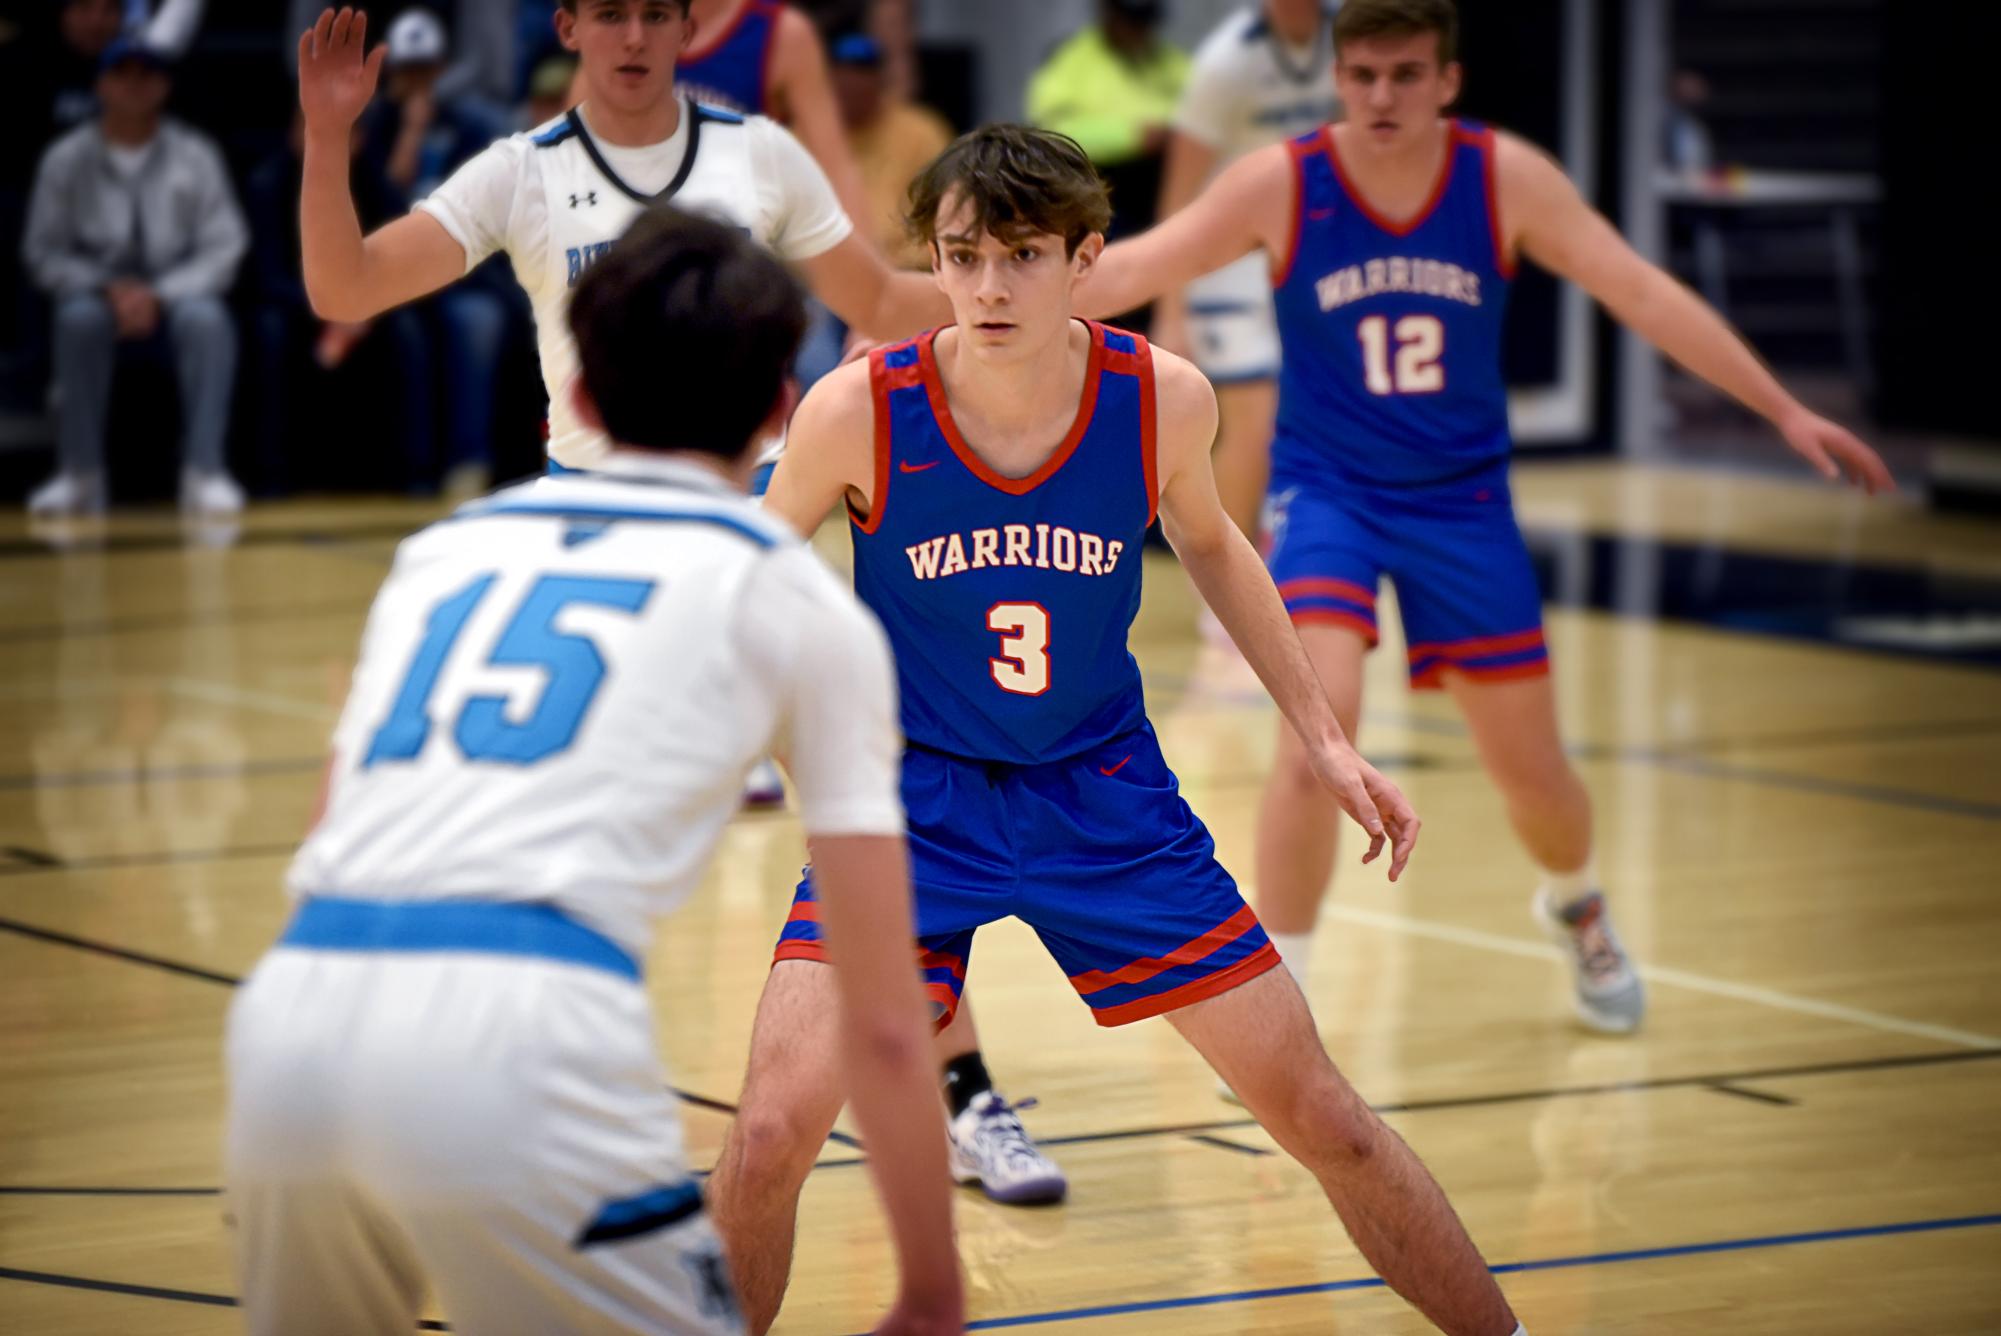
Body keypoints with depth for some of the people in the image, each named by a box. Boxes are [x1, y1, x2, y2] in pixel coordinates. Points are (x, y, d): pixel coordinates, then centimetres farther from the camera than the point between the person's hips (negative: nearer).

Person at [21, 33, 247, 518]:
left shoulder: (195, 155, 2)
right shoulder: (65, 160, 2)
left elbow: (224, 247, -3)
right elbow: (44, 255, 1)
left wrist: (159, 295, -17)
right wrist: (108, 290, -15)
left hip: (177, 295, 0)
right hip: (97, 291, 0)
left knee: (206, 319, -33)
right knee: (79, 317, -34)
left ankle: (204, 472, -35)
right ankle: (80, 477, -30)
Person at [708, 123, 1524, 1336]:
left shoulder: (1164, 402, -14)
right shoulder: (860, 412, -20)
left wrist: (1325, 735, 9)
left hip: (1105, 796, 2)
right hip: (913, 800, -2)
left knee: (1320, 1115, 4)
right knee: (772, 1131, -19)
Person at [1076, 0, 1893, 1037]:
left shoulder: (1507, 179, -10)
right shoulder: (1282, 184, -14)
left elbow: (1645, 295, -8)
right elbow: (1131, 271, -16)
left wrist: (1785, 411, -10)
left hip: (1460, 496, 2)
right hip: (1327, 487, -2)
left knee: (1531, 771, 8)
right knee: (1318, 730, -25)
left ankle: (1575, 905, 44)